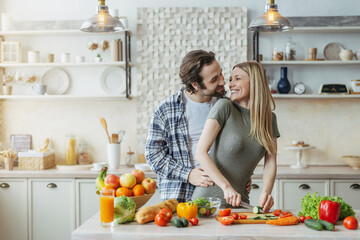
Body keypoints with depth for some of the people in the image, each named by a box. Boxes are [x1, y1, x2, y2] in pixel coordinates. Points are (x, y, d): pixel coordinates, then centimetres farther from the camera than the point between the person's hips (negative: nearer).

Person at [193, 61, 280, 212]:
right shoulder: (224, 107, -6)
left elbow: (271, 163, 4)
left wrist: (266, 193, -15)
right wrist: (226, 187, -21)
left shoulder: (269, 118, 8)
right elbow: (200, 153, -12)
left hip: (237, 200, 4)